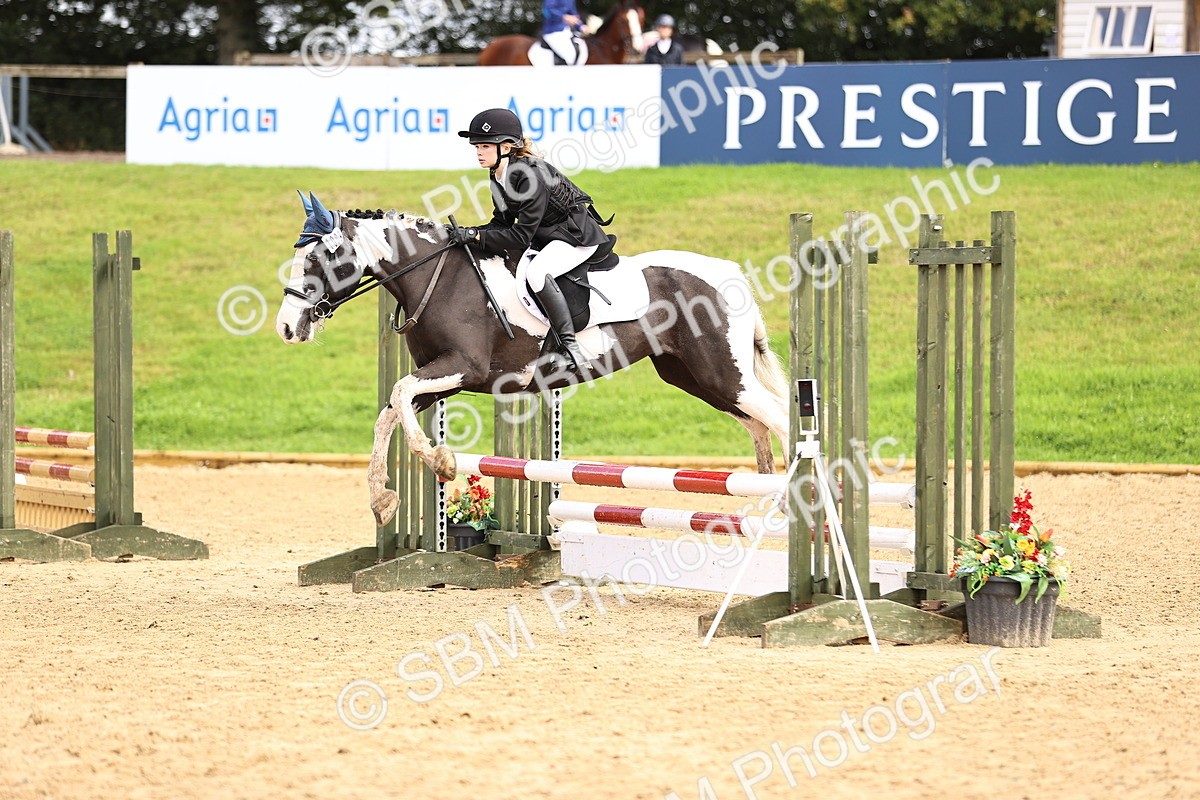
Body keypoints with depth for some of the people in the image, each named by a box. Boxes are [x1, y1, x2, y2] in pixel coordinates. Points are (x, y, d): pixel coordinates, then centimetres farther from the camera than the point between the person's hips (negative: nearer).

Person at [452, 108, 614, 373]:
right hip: (543, 237, 10)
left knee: (537, 272, -34)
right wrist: (468, 233, -9)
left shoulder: (531, 176, -29)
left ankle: (569, 344, -32)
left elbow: (521, 235, -29)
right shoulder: (499, 177, 0)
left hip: (578, 235, -10)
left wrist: (476, 235, -30)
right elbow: (502, 223, 7)